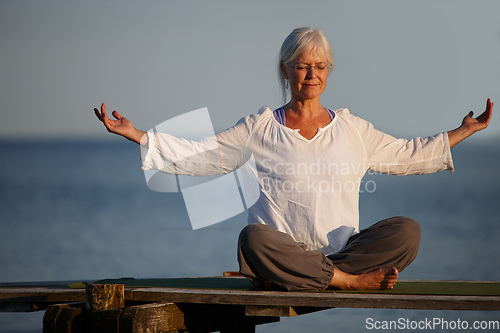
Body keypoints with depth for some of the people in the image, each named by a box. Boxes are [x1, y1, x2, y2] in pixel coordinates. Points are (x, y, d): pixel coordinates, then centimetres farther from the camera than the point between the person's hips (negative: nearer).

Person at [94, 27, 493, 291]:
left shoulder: (352, 129, 17)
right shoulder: (261, 128, 11)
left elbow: (408, 154, 27)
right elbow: (197, 155, 12)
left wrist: (464, 131, 25)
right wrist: (135, 134, 5)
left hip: (345, 248, 2)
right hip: (285, 250, -2)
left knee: (406, 230, -24)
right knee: (254, 238, -37)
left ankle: (297, 280, -30)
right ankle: (353, 279, -30)